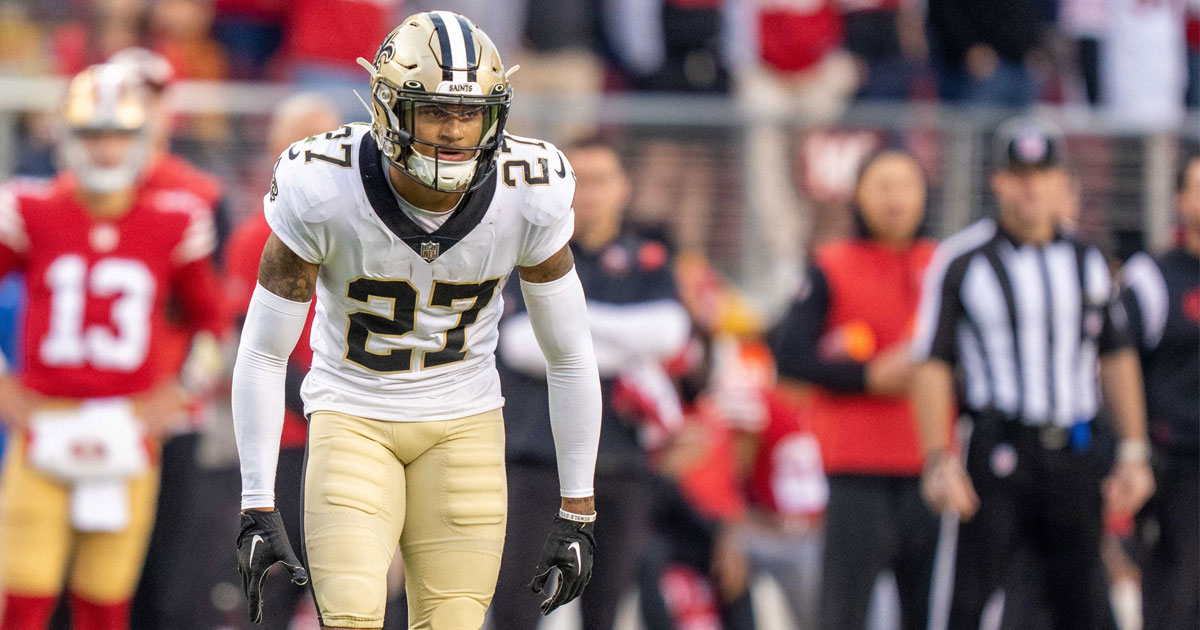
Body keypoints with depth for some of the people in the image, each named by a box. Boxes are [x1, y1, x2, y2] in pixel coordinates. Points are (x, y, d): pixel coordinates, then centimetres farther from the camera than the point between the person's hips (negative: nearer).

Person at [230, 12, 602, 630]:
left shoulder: (528, 199, -16)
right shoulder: (321, 191, -21)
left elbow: (570, 356, -2)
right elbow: (263, 354, -11)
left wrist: (576, 511, 0)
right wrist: (258, 511, -12)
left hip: (462, 427, 2)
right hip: (352, 416, -2)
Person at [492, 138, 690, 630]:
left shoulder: (649, 261, 13)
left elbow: (668, 331, -6)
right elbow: (519, 340, -8)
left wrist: (574, 314, -9)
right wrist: (622, 355, -8)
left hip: (618, 457, 2)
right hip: (537, 453, -2)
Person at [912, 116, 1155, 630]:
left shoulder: (1087, 263, 12)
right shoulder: (961, 262, -2)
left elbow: (1116, 357, 16)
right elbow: (933, 364, -5)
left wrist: (1134, 453, 9)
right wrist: (938, 462, -14)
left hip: (1076, 453, 4)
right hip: (998, 448, -4)